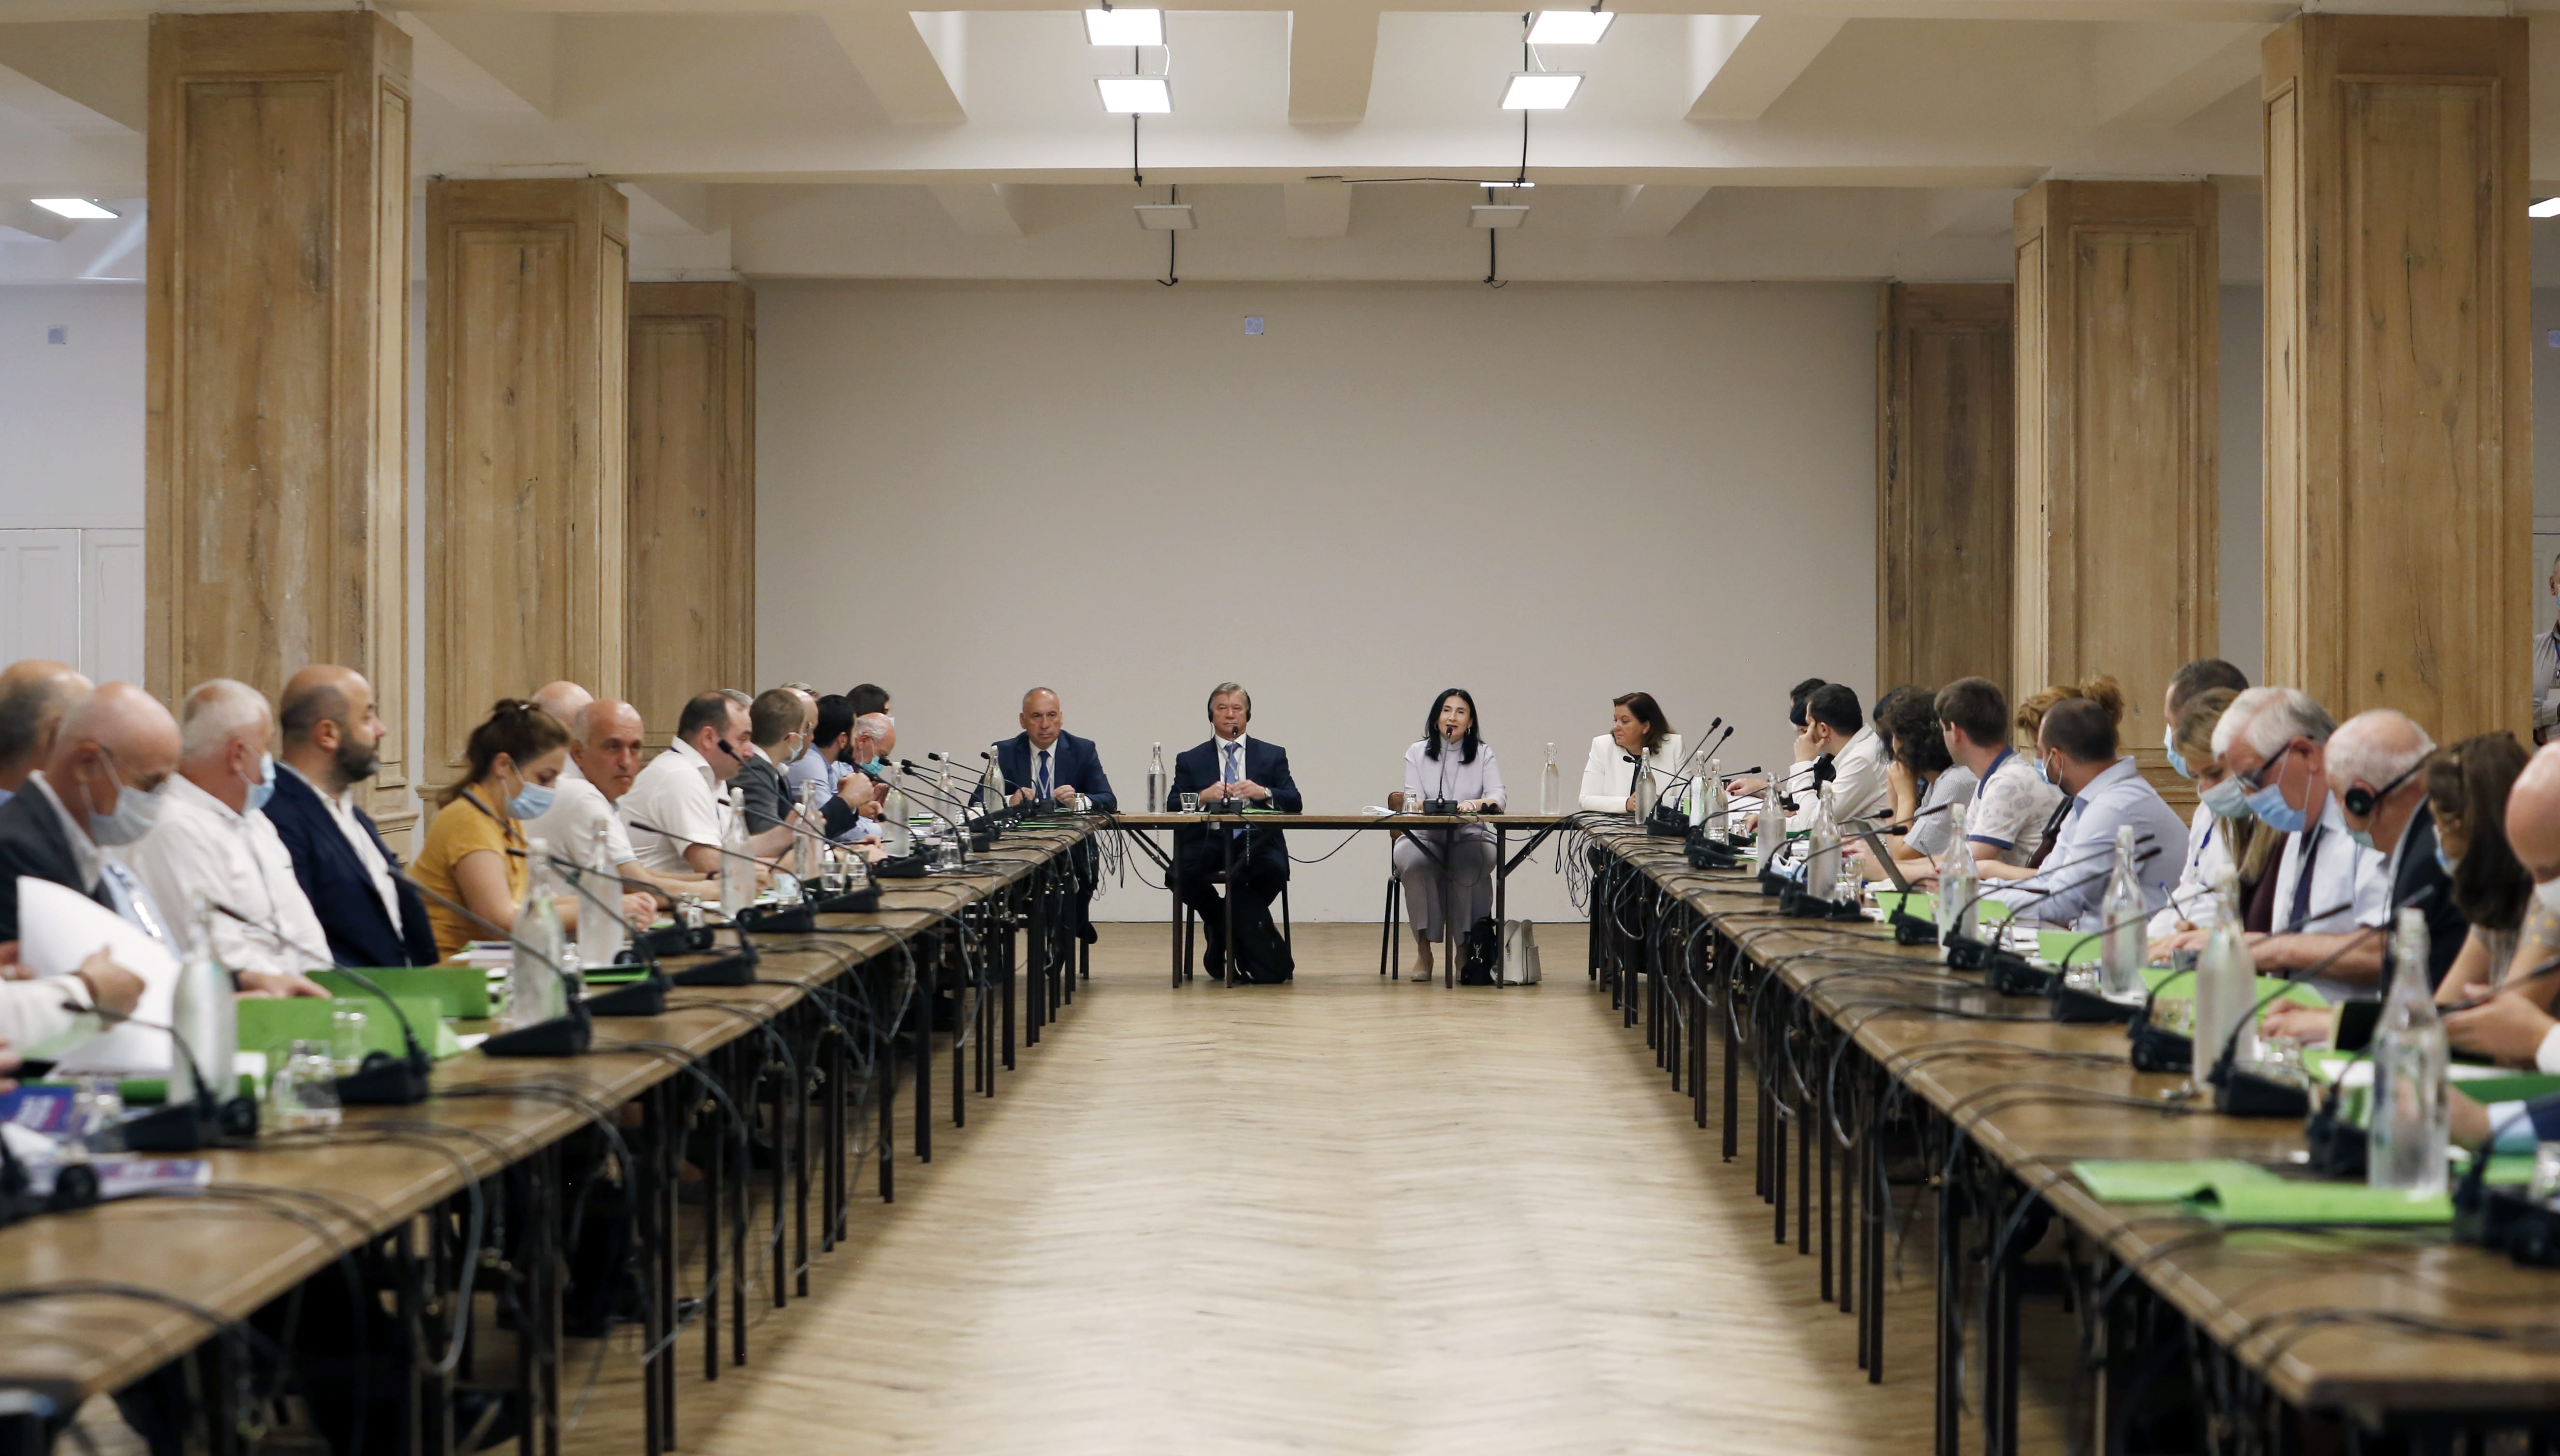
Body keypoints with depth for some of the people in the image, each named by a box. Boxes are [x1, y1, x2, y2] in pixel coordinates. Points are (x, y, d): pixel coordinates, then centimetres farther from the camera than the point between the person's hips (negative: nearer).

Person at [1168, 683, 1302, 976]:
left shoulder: (1273, 756, 16)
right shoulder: (1191, 760, 16)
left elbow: (1294, 803, 5)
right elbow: (1173, 807, 4)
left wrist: (1265, 793, -16)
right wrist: (1203, 796, -16)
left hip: (1255, 839, 0)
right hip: (1208, 839, 0)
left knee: (1274, 869, -34)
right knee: (1181, 873, -31)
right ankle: (1219, 925, 1)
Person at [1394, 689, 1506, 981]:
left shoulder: (1483, 754, 9)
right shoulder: (1417, 753, 10)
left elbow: (1498, 798, -5)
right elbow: (1412, 801, 1)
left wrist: (1476, 804, -28)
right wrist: (1417, 804, -25)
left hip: (1470, 837, 0)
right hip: (1424, 837, 0)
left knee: (1474, 866, -35)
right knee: (1414, 861, -35)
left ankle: (1466, 946, -18)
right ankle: (1424, 949, -26)